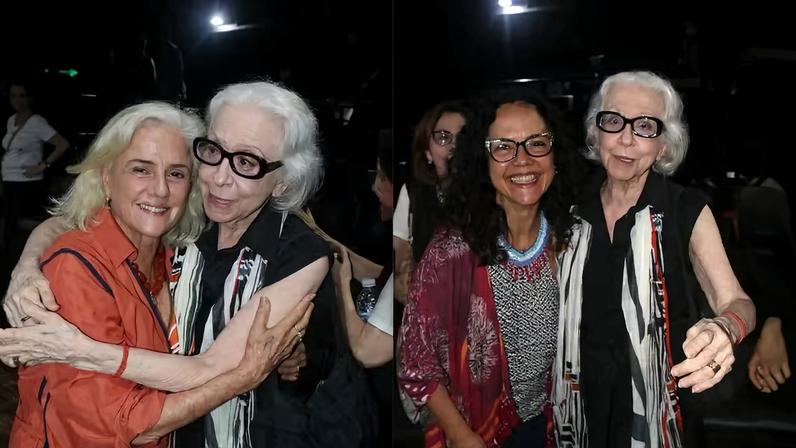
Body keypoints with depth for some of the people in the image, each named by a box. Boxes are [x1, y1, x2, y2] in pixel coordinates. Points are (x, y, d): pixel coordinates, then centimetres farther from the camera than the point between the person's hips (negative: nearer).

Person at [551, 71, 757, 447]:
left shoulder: (687, 211, -12)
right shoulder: (576, 208, -4)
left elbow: (735, 301, -19)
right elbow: (555, 301, 5)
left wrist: (723, 330, -41)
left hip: (659, 399, -2)